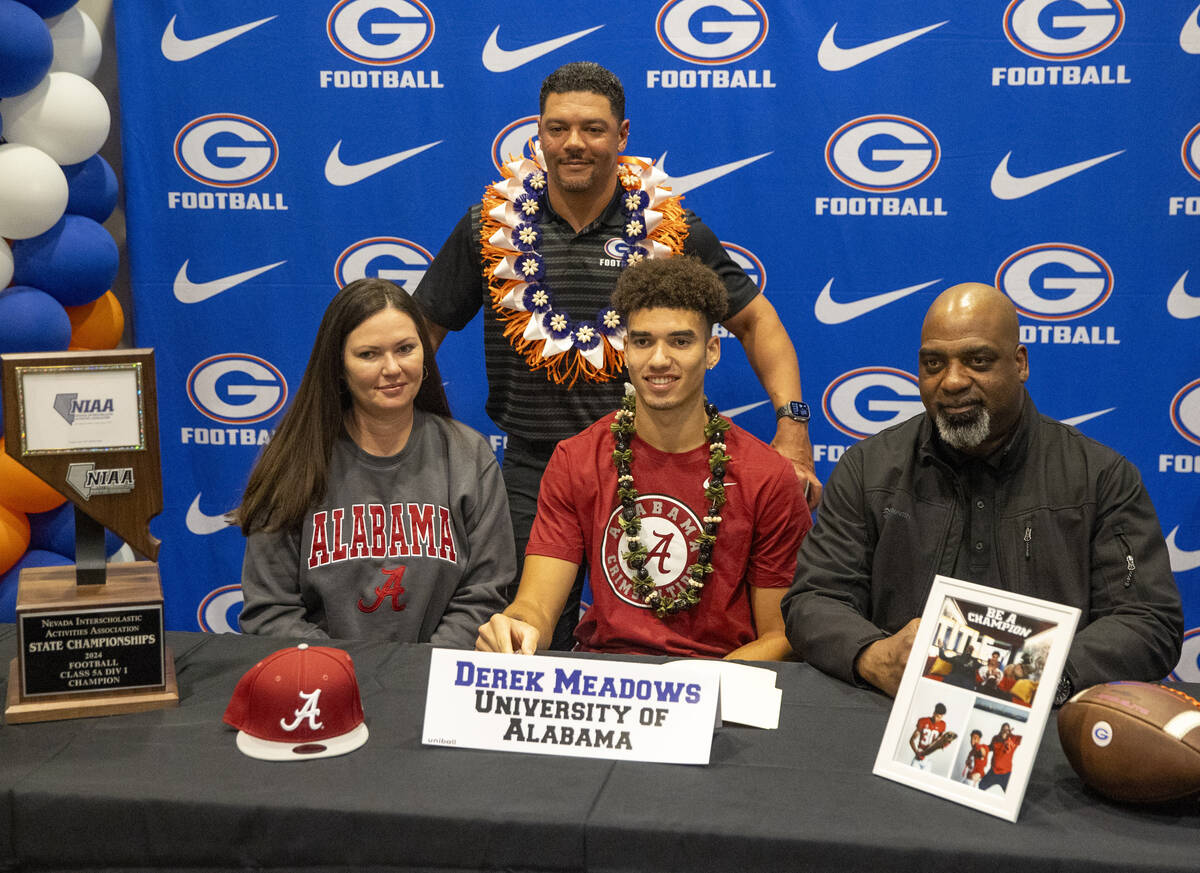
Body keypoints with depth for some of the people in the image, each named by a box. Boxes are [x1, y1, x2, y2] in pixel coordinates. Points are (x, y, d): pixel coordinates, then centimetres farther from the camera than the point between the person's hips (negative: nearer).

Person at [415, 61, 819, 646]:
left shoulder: (669, 228, -2)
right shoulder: (493, 225, 1)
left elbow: (753, 319, 5)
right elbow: (424, 325, 8)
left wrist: (791, 422, -7)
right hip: (532, 471, 1)